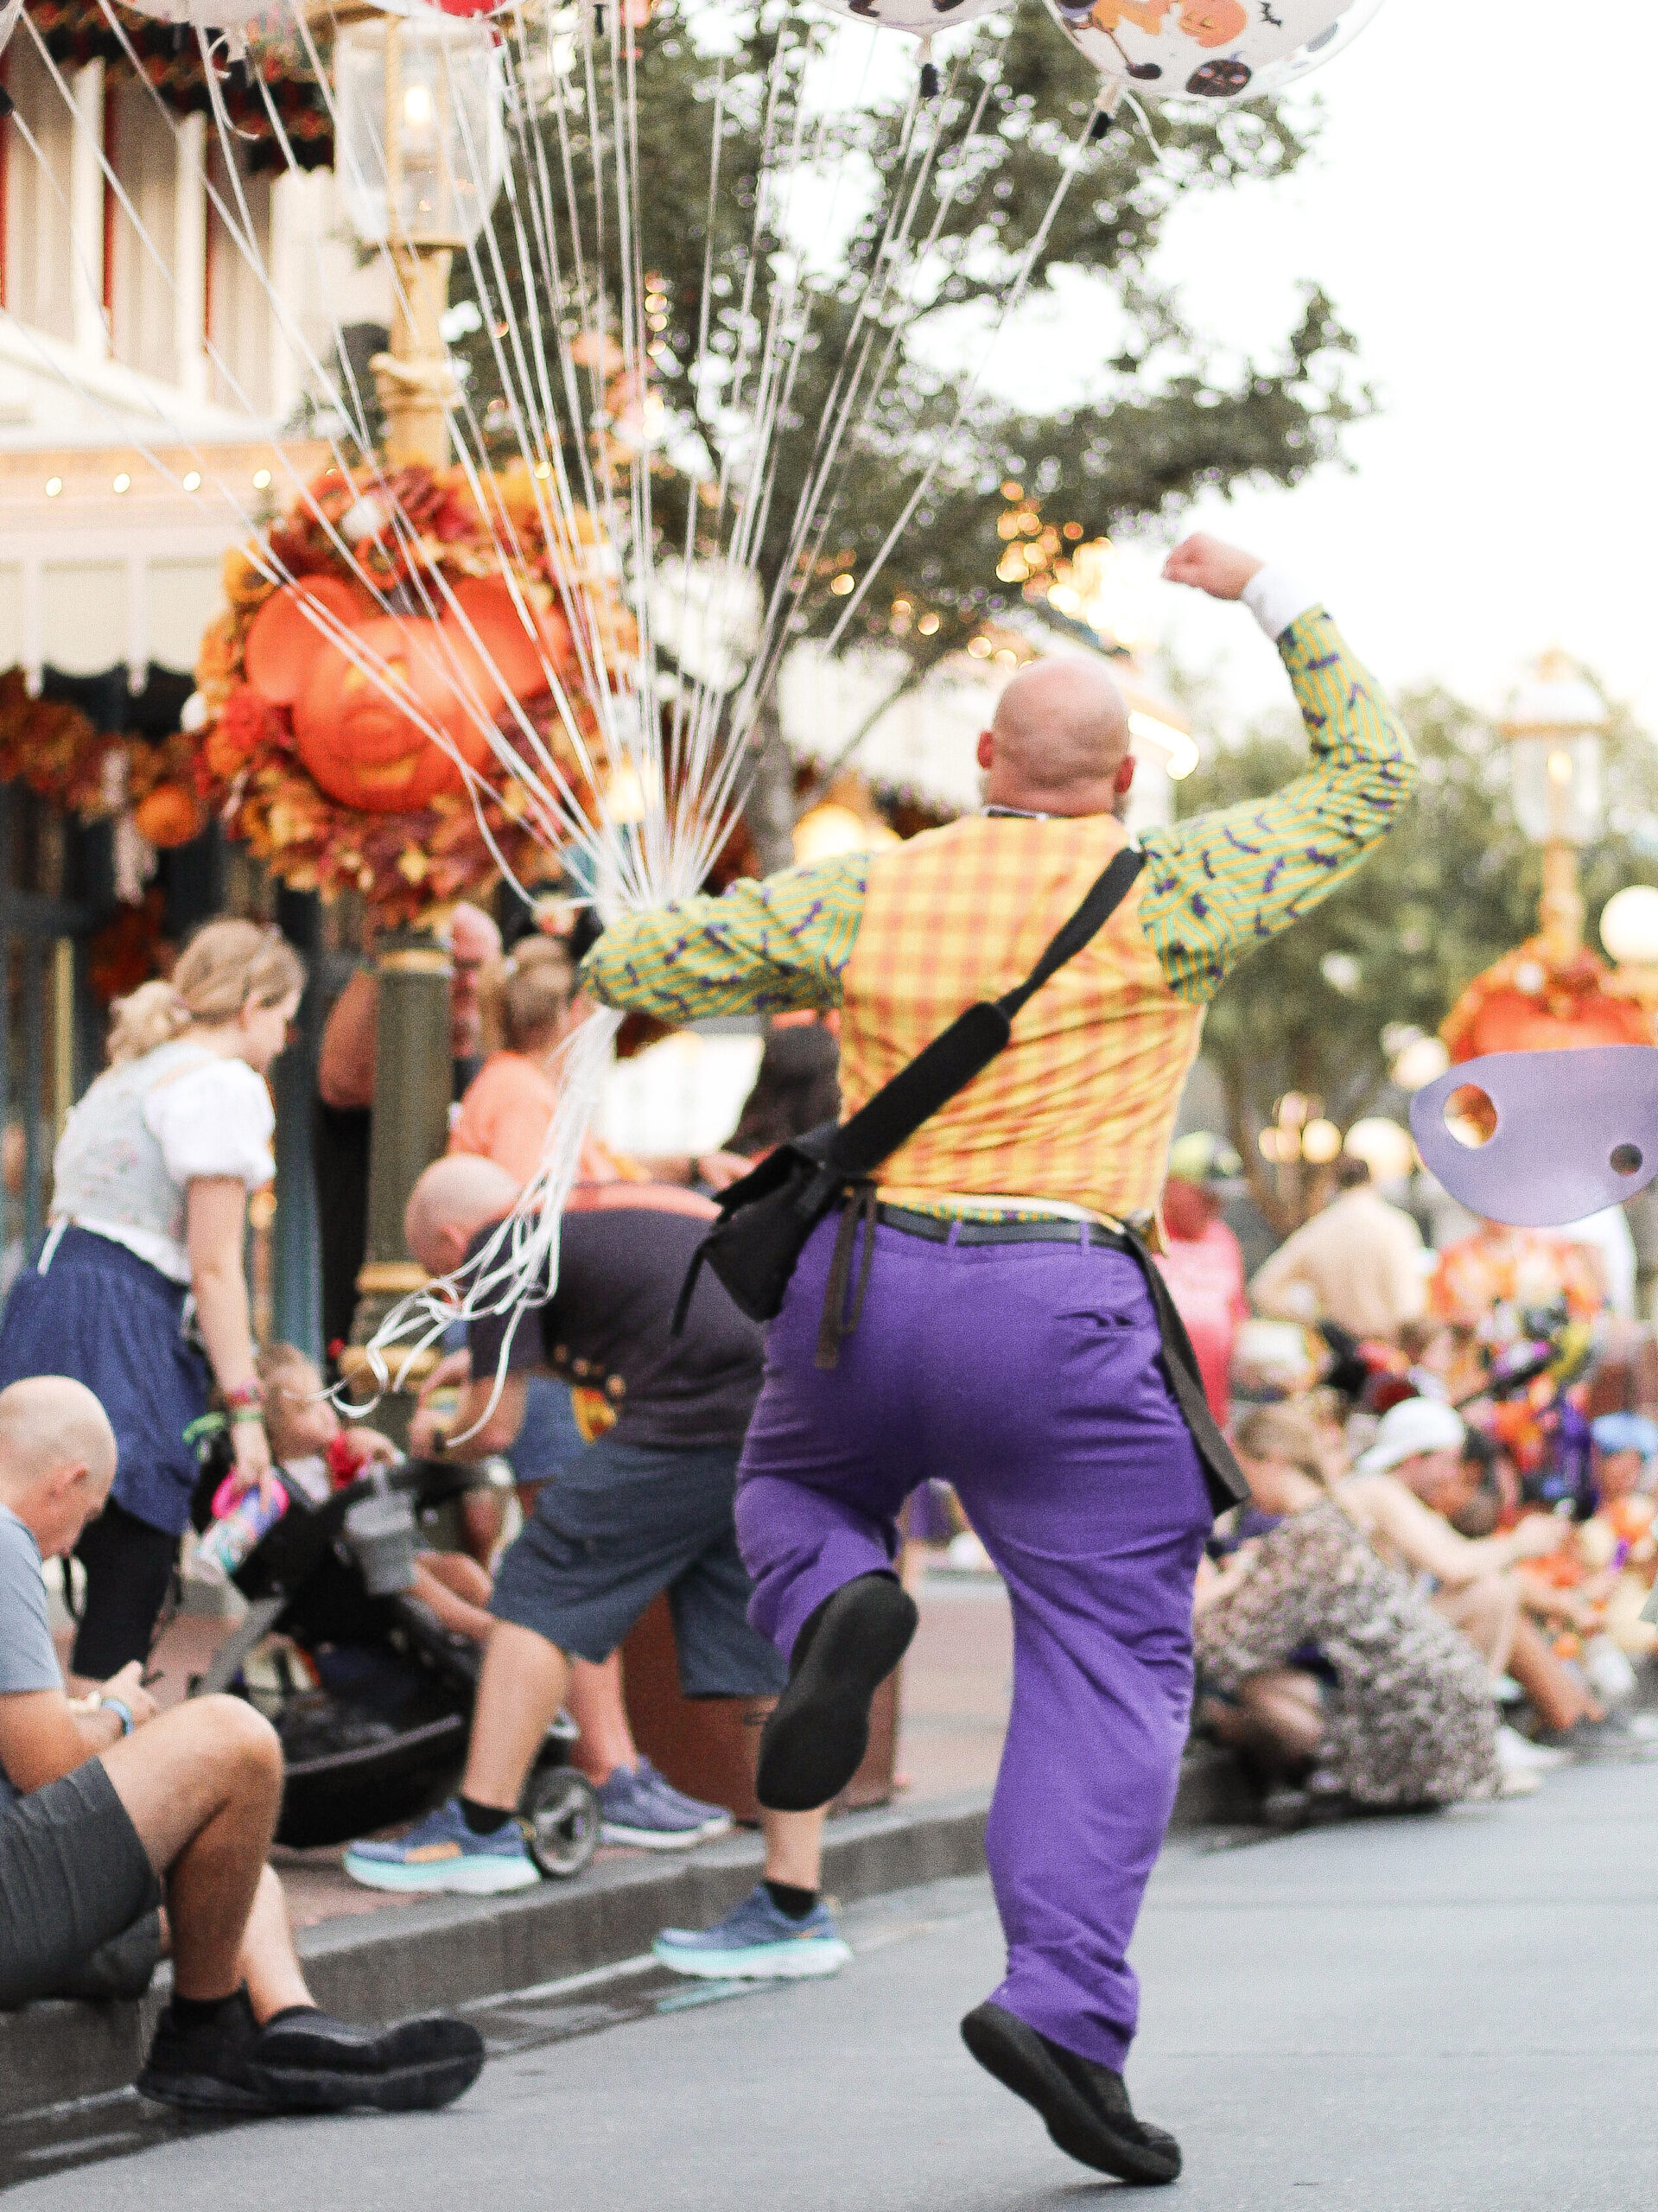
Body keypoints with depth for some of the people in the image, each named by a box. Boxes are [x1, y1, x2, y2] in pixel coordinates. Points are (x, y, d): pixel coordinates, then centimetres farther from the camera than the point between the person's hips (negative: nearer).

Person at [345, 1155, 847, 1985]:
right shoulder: (614, 1203, 32)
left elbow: (494, 1425, 5)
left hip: (708, 1413, -8)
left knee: (540, 1586, 5)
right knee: (772, 1662, 10)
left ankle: (482, 1830, 7)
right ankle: (796, 1909, 10)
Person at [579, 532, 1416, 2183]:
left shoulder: (867, 897, 3)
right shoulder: (1166, 899, -2)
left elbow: (629, 965, 7)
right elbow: (1372, 780, 10)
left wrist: (768, 977, 25)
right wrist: (1275, 603, 19)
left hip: (862, 1284, 3)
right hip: (1060, 1317, -2)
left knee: (794, 1490, 32)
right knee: (1113, 1661, 2)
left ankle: (836, 1610, -4)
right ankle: (1063, 2001, -13)